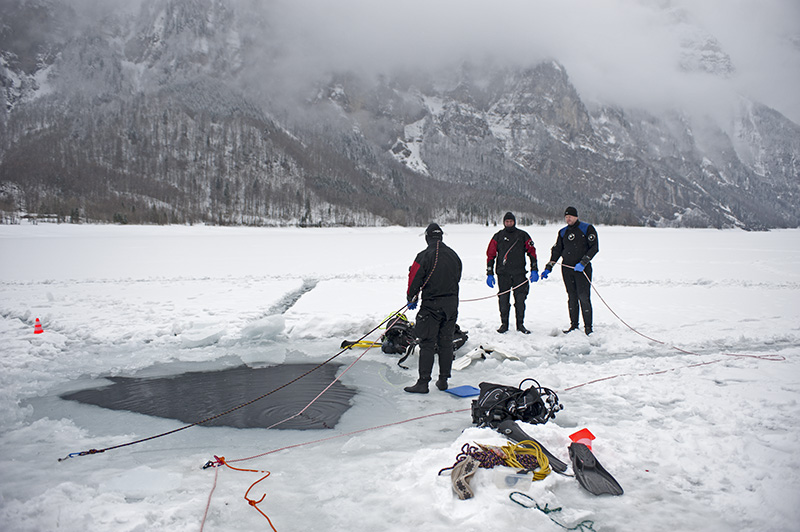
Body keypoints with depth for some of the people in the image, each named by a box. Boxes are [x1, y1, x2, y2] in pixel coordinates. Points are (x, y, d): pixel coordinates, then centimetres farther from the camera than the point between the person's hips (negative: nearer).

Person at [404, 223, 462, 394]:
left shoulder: (424, 256, -11)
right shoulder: (453, 255, 8)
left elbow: (415, 279, -10)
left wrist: (411, 298, 5)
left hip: (431, 305, -5)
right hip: (451, 305, 5)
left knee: (427, 344, -3)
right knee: (446, 342, 12)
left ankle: (423, 382, -3)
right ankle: (443, 380, 17)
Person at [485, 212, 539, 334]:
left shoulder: (523, 235, 8)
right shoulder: (498, 236, 8)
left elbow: (531, 252, 10)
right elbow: (490, 254, 7)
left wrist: (534, 270, 2)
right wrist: (489, 273, 1)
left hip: (519, 273, 0)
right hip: (503, 274, 0)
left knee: (520, 299, 0)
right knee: (503, 299, 0)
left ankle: (520, 324, 11)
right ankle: (504, 323, 12)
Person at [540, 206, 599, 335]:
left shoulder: (587, 229, -1)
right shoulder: (563, 232, 14)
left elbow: (594, 248, -7)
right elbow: (556, 251, 17)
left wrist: (583, 263, -17)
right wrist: (548, 268, 10)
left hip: (582, 268, -4)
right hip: (567, 268, 5)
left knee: (583, 297, -8)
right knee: (572, 297, 6)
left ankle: (588, 327, -1)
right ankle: (574, 325, 13)